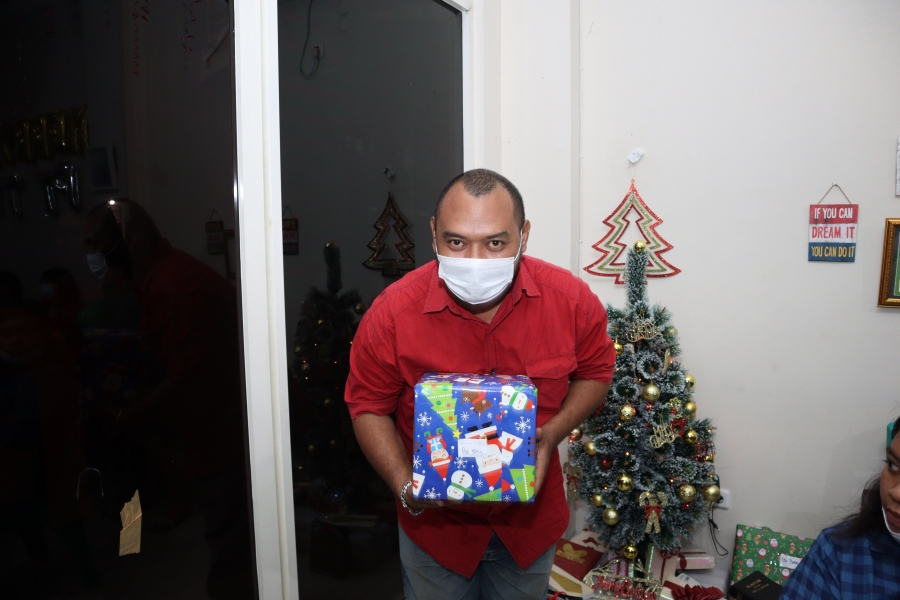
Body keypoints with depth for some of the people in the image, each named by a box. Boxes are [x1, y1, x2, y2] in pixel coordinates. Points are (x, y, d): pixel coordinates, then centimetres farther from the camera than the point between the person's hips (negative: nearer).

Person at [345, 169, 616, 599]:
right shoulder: (392, 312, -21)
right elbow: (369, 406, -8)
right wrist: (404, 484, -21)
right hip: (435, 522, -1)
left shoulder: (572, 299, -17)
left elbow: (595, 372, 0)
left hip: (530, 520, 2)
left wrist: (551, 435, -17)